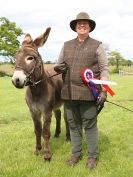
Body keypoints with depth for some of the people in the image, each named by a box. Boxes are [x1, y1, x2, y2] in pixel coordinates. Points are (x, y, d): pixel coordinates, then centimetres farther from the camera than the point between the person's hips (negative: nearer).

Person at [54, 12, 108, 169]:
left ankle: (92, 156, 20)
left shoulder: (97, 45, 1)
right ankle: (76, 153, 29)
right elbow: (58, 65, 18)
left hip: (89, 93, -4)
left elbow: (104, 69, -3)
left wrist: (103, 91, -13)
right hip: (69, 93, 4)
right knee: (73, 125, 14)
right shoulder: (67, 45, 12)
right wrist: (57, 68, -7)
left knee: (90, 125, 4)